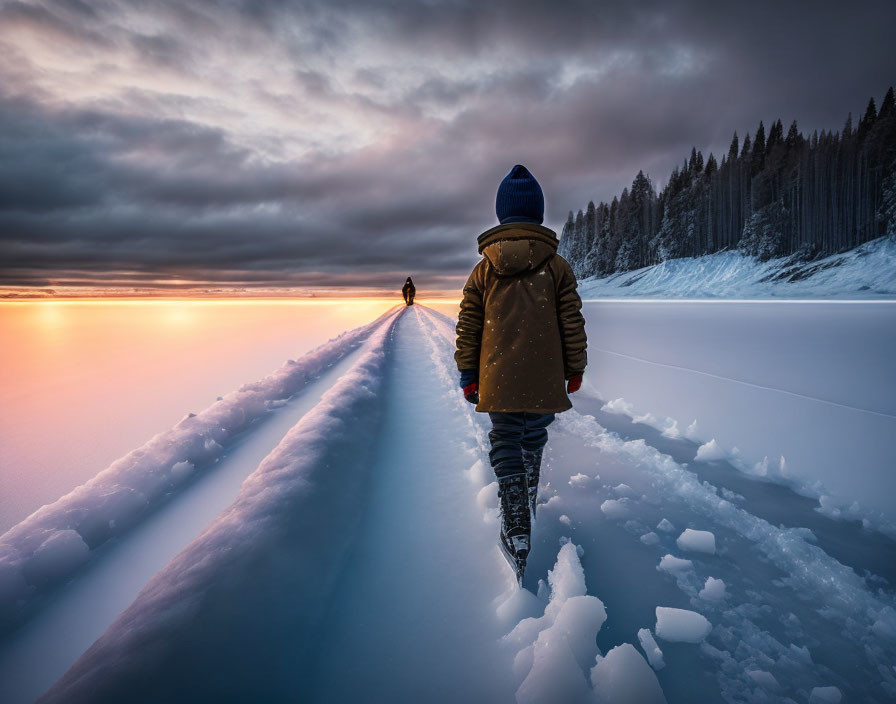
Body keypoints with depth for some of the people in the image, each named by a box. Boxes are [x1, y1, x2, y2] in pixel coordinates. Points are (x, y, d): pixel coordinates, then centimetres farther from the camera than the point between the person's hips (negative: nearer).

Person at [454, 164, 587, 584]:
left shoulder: (484, 269, 1)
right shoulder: (557, 266, 0)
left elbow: (468, 327, 3)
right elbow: (572, 324, 2)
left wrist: (467, 373, 10)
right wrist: (575, 369, 13)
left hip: (499, 377, -1)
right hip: (544, 377, 1)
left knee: (506, 446, 5)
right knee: (533, 439, 22)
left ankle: (518, 534, -2)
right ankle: (528, 502, 41)